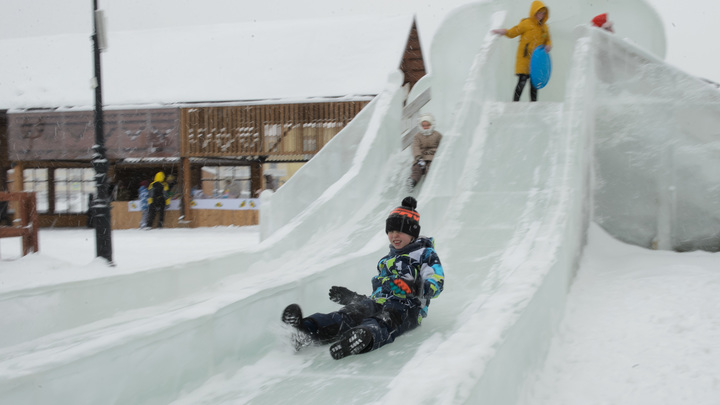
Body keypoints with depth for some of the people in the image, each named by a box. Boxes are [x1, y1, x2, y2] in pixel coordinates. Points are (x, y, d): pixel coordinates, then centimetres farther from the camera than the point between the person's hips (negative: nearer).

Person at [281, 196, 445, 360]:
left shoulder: (426, 254, 12)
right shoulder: (386, 261, 35)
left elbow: (437, 283, -6)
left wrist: (416, 289, -27)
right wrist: (352, 297, 20)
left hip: (406, 309, -5)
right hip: (379, 303, 6)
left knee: (383, 322, -41)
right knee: (352, 312, -27)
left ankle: (365, 337, -77)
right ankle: (307, 330, -54)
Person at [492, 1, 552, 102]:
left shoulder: (544, 27, 12)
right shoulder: (526, 23, -5)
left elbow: (548, 40, 22)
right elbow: (512, 33, -2)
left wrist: (548, 46, -1)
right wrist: (503, 31, -21)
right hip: (524, 58, -5)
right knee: (522, 81, -15)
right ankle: (515, 101, -9)